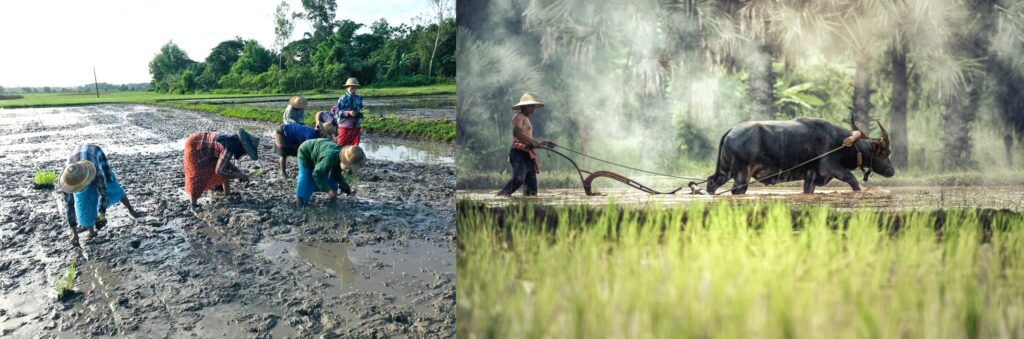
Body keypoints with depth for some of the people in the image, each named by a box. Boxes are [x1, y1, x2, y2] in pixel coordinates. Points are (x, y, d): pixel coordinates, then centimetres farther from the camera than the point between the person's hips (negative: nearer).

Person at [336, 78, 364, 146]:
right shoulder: (342, 99, -3)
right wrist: (348, 113, -19)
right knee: (342, 145, -1)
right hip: (345, 126, -3)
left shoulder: (359, 99, 7)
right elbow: (338, 112, -7)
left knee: (355, 146, 5)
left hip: (356, 126, 3)